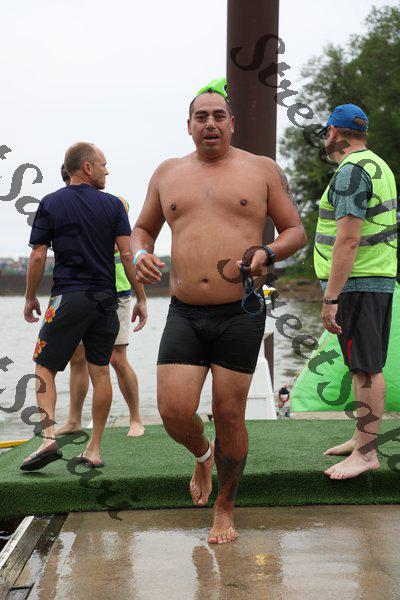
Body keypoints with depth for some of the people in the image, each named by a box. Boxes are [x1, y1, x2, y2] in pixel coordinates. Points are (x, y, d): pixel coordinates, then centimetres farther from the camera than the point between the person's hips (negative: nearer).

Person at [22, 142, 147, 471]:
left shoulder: (50, 204, 1)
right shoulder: (113, 204, 2)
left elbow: (38, 256, -1)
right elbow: (127, 254, -2)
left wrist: (30, 298, 10)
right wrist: (140, 299, 4)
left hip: (67, 298, -2)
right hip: (105, 298, 2)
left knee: (45, 368, 5)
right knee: (100, 372, 9)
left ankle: (49, 437, -13)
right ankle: (94, 449, 11)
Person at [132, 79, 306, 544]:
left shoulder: (262, 170, 5)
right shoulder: (168, 173, 12)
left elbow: (295, 230, 8)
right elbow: (143, 228, 22)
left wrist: (267, 253, -14)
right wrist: (140, 254, -2)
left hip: (240, 315, -2)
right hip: (184, 315, 2)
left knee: (229, 416, 2)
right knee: (174, 412, -8)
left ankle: (225, 510, 23)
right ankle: (203, 455, 29)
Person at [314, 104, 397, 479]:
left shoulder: (351, 171, -15)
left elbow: (347, 241, -23)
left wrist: (330, 299, -23)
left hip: (356, 283, -10)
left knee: (366, 368, -7)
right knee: (366, 366, 16)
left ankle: (366, 453, -2)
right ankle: (362, 437, 26)